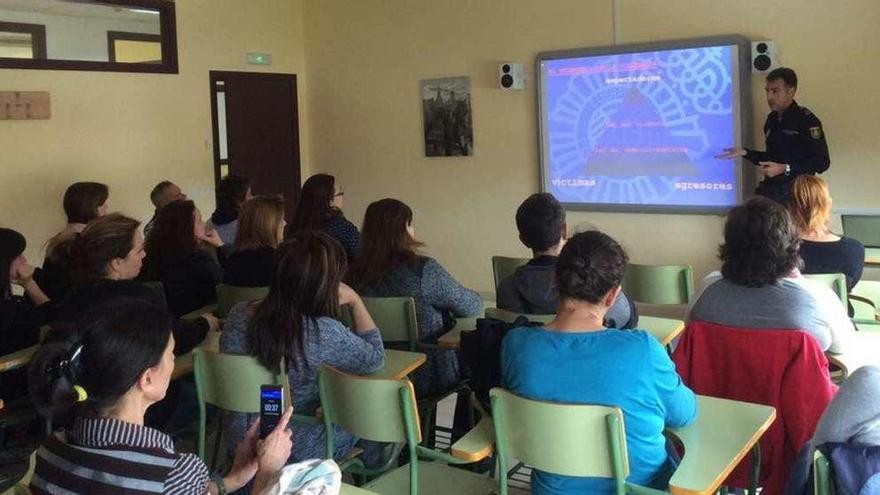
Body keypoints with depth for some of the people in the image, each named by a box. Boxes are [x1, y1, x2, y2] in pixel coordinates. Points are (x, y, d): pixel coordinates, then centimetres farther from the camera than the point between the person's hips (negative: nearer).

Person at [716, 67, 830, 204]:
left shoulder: (807, 120, -10)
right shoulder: (772, 119, 12)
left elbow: (822, 163, -13)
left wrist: (785, 169, -19)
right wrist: (745, 153, 9)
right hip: (768, 190, 6)